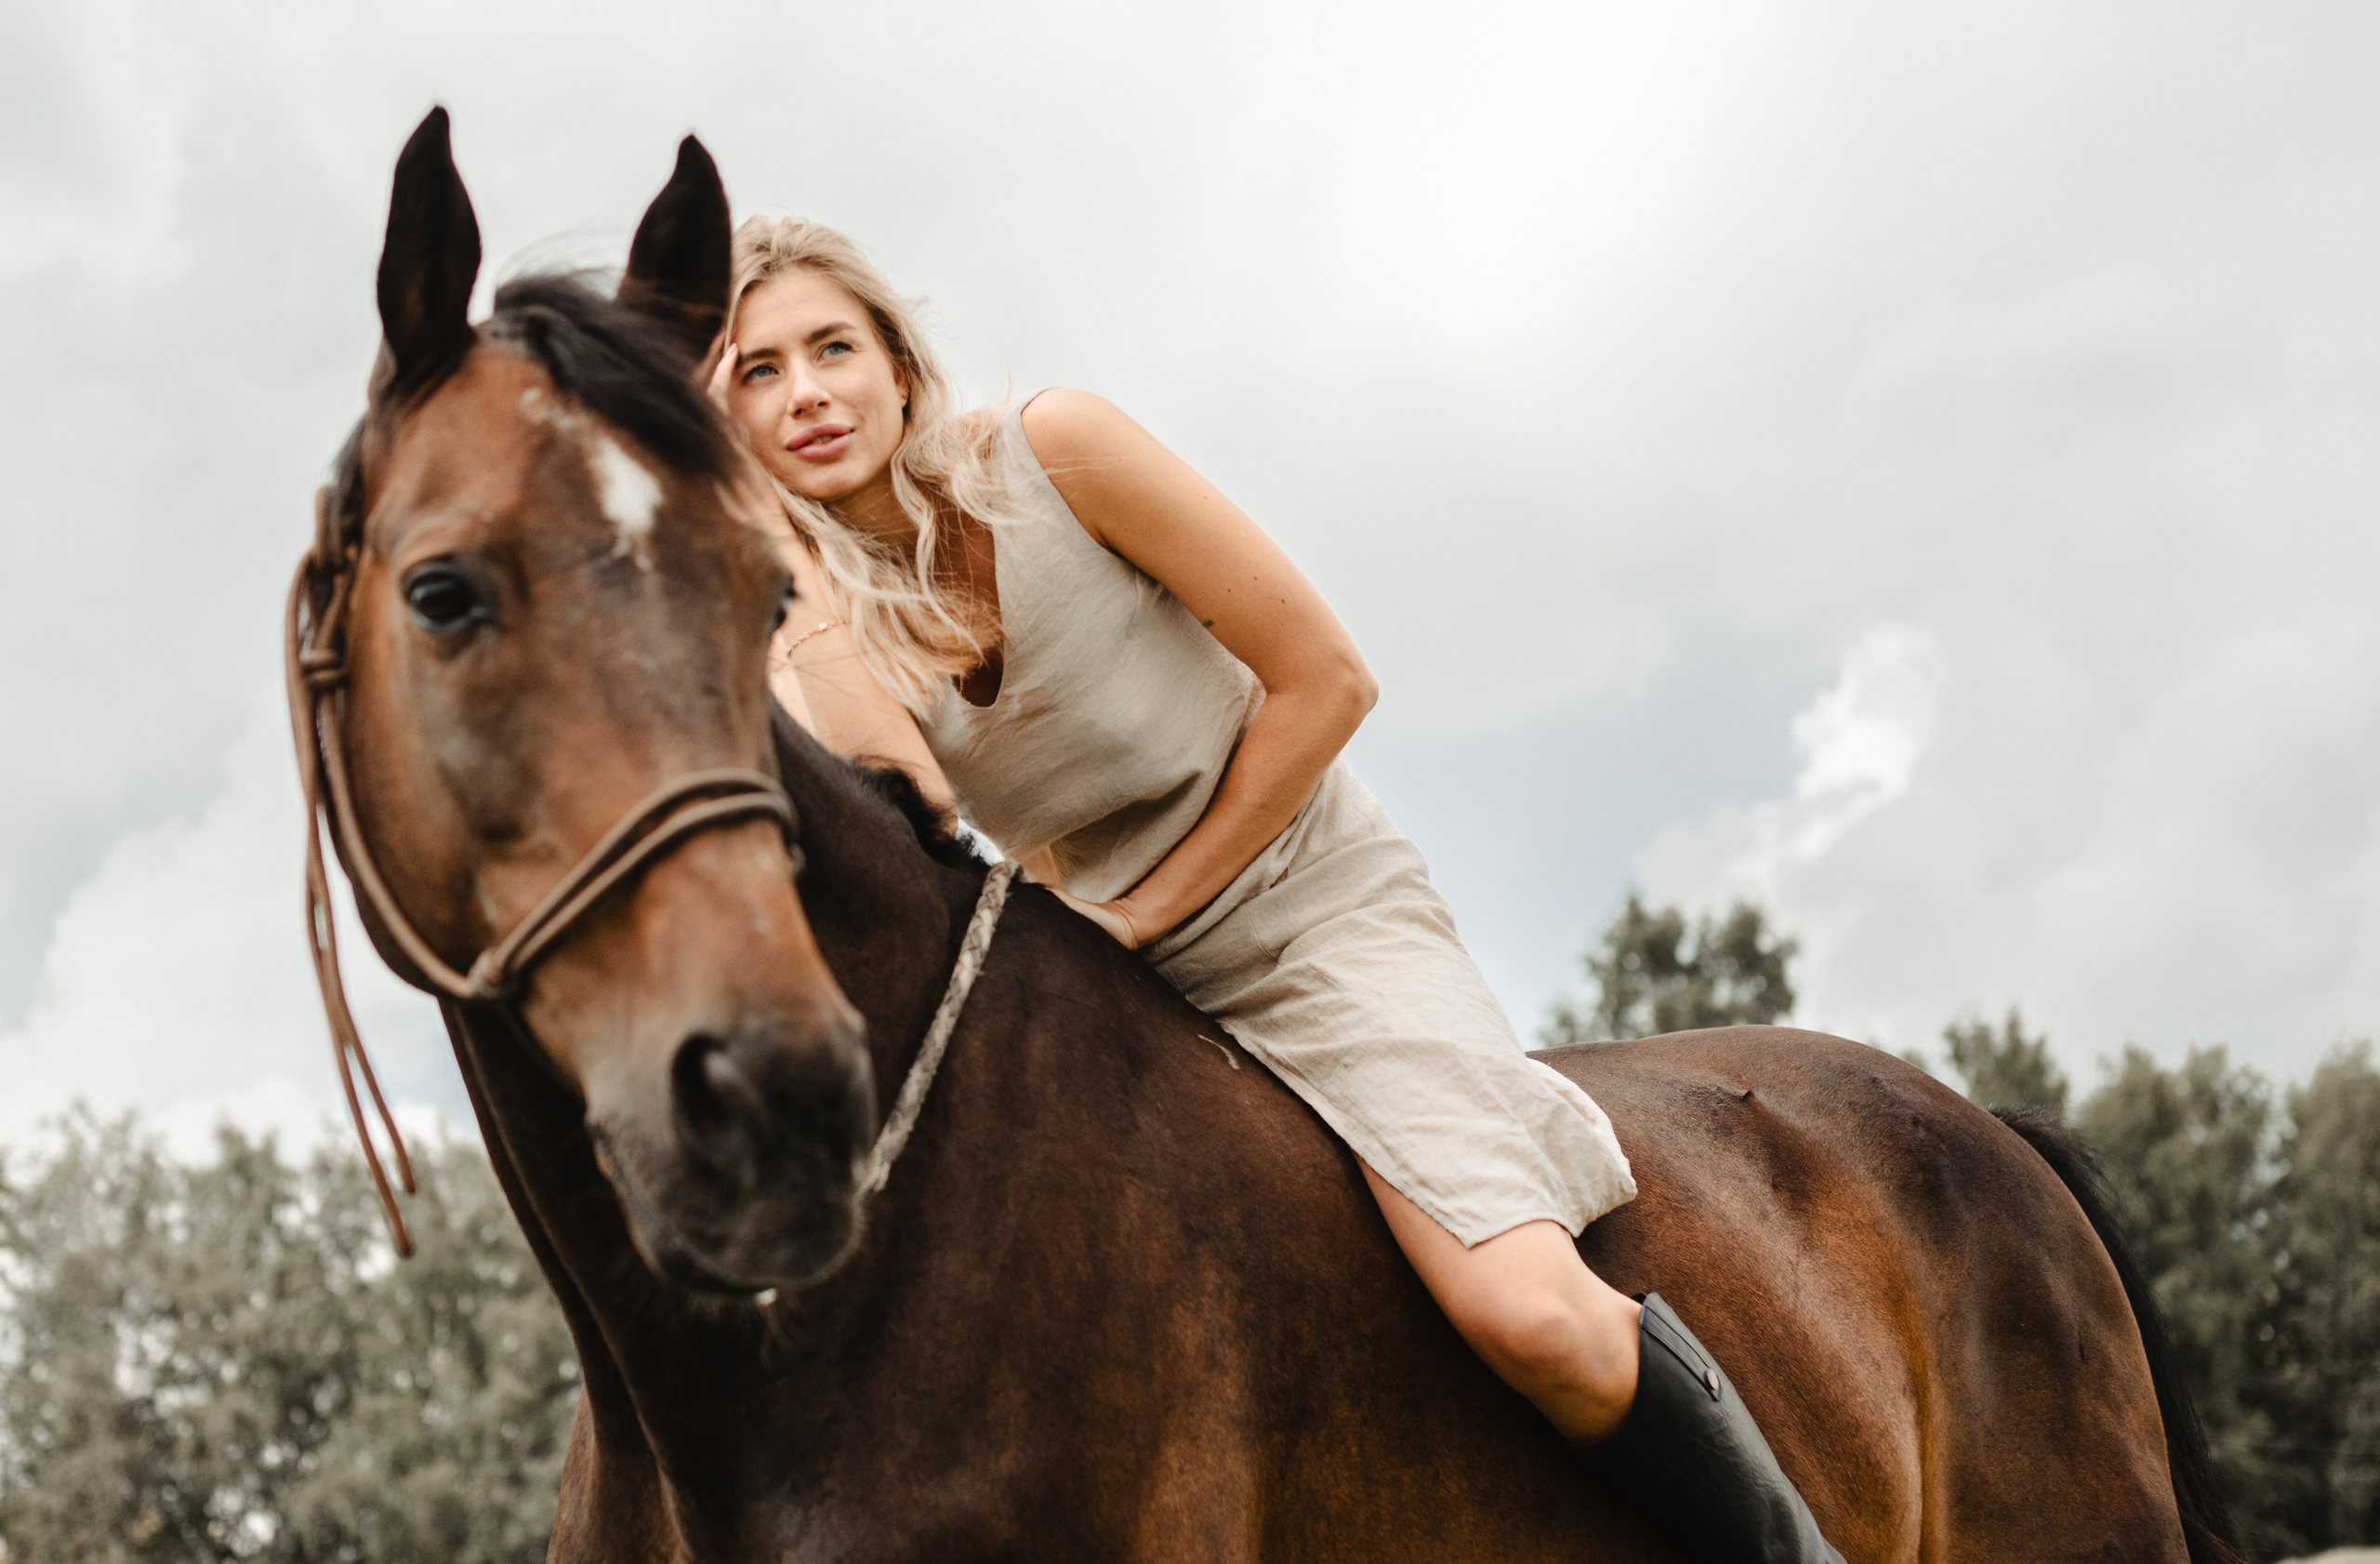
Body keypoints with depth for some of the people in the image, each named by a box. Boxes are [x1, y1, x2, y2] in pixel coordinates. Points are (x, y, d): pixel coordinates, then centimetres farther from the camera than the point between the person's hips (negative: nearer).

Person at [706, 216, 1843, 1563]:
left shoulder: (1055, 453, -13)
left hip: (1322, 911, -5)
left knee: (1532, 1314, -26)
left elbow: (1325, 679, -12)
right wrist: (807, 597, -24)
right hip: (1117, 990, 5)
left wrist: (1141, 908, -9)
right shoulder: (812, 622, -3)